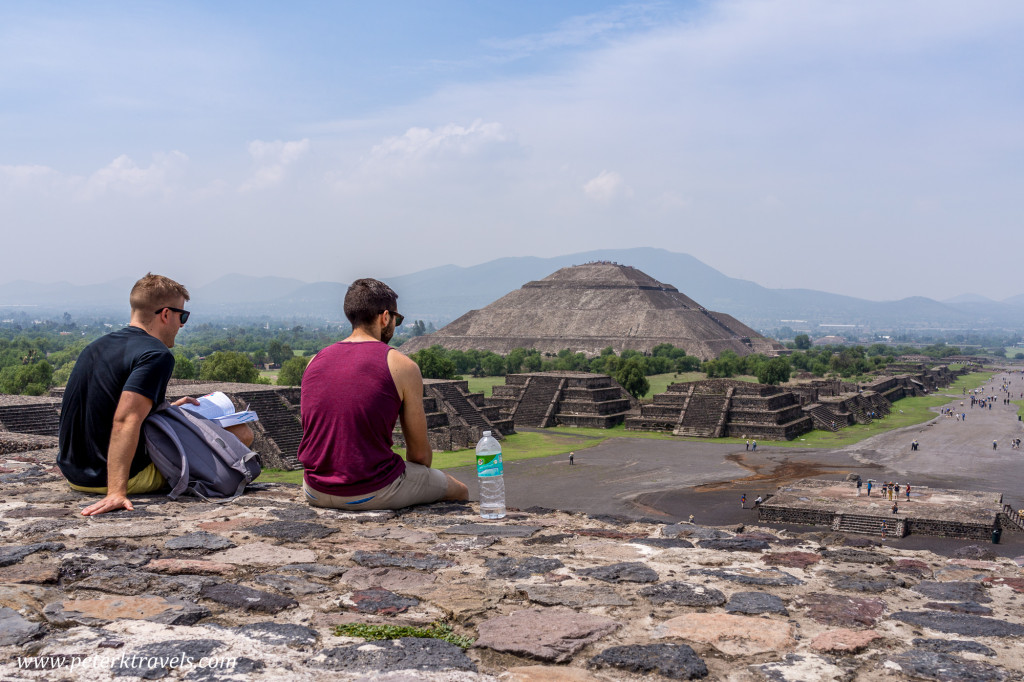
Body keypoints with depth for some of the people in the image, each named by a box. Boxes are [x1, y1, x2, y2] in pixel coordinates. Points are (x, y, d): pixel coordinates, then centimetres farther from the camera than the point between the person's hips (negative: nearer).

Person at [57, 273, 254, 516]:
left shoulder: (97, 346, 9)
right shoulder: (157, 355, -19)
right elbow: (125, 421, -33)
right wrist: (117, 492, -39)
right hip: (126, 476, -9)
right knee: (241, 433, -3)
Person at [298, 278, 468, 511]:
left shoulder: (315, 361, 6)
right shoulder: (403, 367, -8)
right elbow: (420, 453, -2)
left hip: (317, 494, 6)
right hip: (373, 493, -5)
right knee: (459, 491, 20)